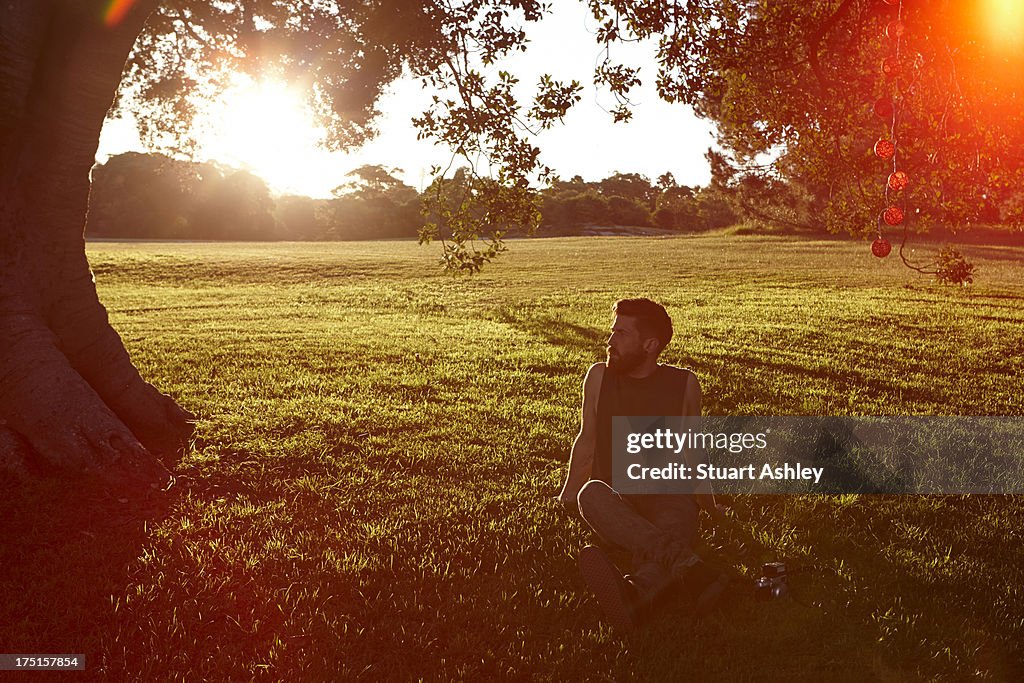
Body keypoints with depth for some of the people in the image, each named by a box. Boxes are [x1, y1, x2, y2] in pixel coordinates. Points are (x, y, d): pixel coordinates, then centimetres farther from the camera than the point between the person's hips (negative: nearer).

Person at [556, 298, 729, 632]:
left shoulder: (684, 384, 4)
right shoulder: (599, 377, 5)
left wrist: (710, 508, 28)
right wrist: (568, 493, 29)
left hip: (670, 501, 0)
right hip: (614, 508, 1)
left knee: (673, 531, -37)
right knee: (591, 493, -36)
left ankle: (632, 594, -68)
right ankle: (690, 567, -53)